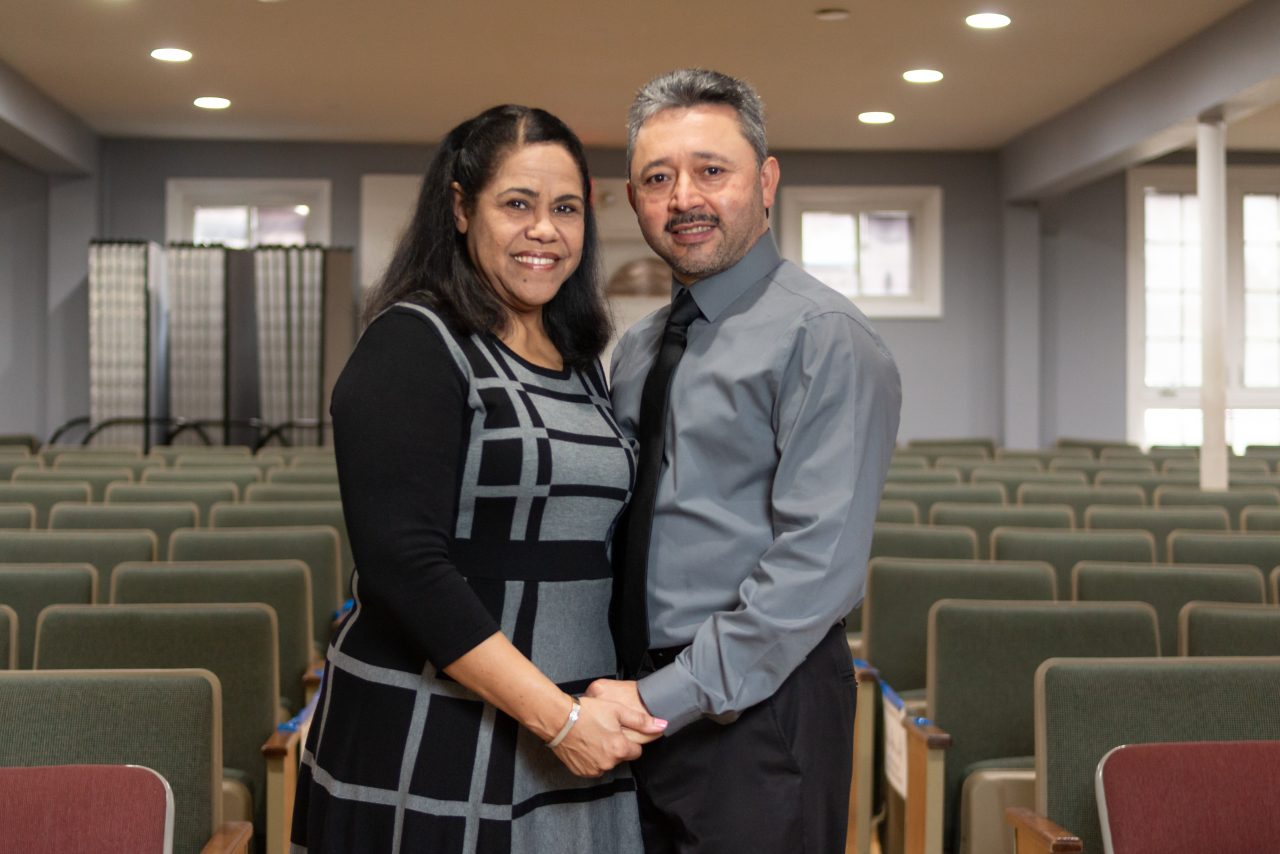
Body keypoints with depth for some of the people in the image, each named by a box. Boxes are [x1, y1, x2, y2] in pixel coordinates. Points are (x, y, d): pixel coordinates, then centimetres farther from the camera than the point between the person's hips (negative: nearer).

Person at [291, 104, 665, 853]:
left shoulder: (581, 364, 11)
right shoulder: (413, 346, -10)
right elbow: (404, 564, -18)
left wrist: (606, 706, 5)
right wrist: (556, 715, -19)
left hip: (578, 729, 6)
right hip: (433, 746, -6)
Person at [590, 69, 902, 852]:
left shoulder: (824, 338, -12)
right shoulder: (638, 349, 12)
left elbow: (817, 562, -20)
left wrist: (666, 698, -19)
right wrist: (610, 685, 2)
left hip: (756, 715, -7)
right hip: (641, 703, 7)